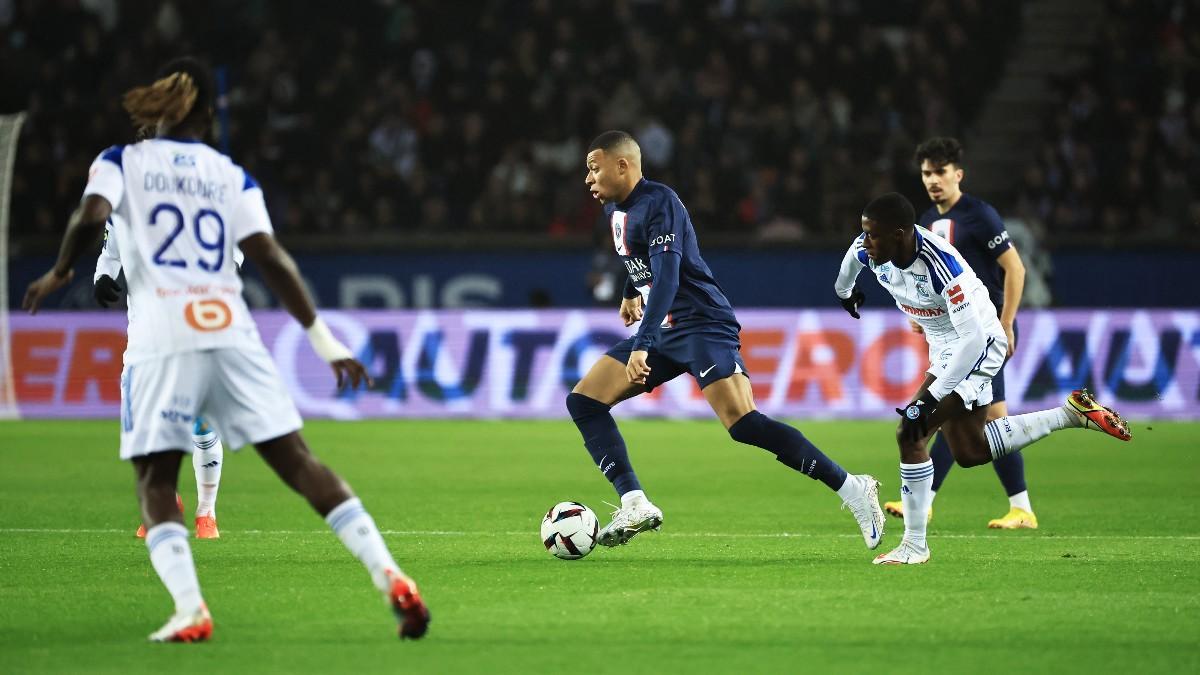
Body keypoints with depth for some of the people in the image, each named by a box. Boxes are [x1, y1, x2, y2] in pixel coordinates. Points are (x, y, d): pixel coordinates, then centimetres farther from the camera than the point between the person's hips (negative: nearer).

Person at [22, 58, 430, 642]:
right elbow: (270, 258, 1)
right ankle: (390, 577, -8)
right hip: (231, 330, 2)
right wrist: (324, 340, 0)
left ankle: (189, 609, -14)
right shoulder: (232, 176, 13)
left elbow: (90, 219, -12)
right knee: (298, 462, 3)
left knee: (155, 482, 7)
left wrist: (59, 273, 7)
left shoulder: (120, 162, 8)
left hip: (160, 337, -2)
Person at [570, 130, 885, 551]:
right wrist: (631, 292, 49)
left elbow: (667, 277, -28)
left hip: (702, 324, -10)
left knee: (742, 424, -25)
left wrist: (642, 346, -36)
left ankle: (851, 489, -21)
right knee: (583, 401, 0)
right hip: (663, 331, 10)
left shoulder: (658, 203, -17)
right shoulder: (614, 209, 12)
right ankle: (635, 505, -9)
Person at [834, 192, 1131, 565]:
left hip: (979, 344, -9)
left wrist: (929, 399, -37)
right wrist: (844, 292, 35)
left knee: (911, 433, -19)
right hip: (944, 348, 9)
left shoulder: (941, 265, -36)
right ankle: (1072, 414, 25)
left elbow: (972, 339, -35)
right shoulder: (867, 249, -15)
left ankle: (915, 544, -8)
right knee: (969, 450, 14)